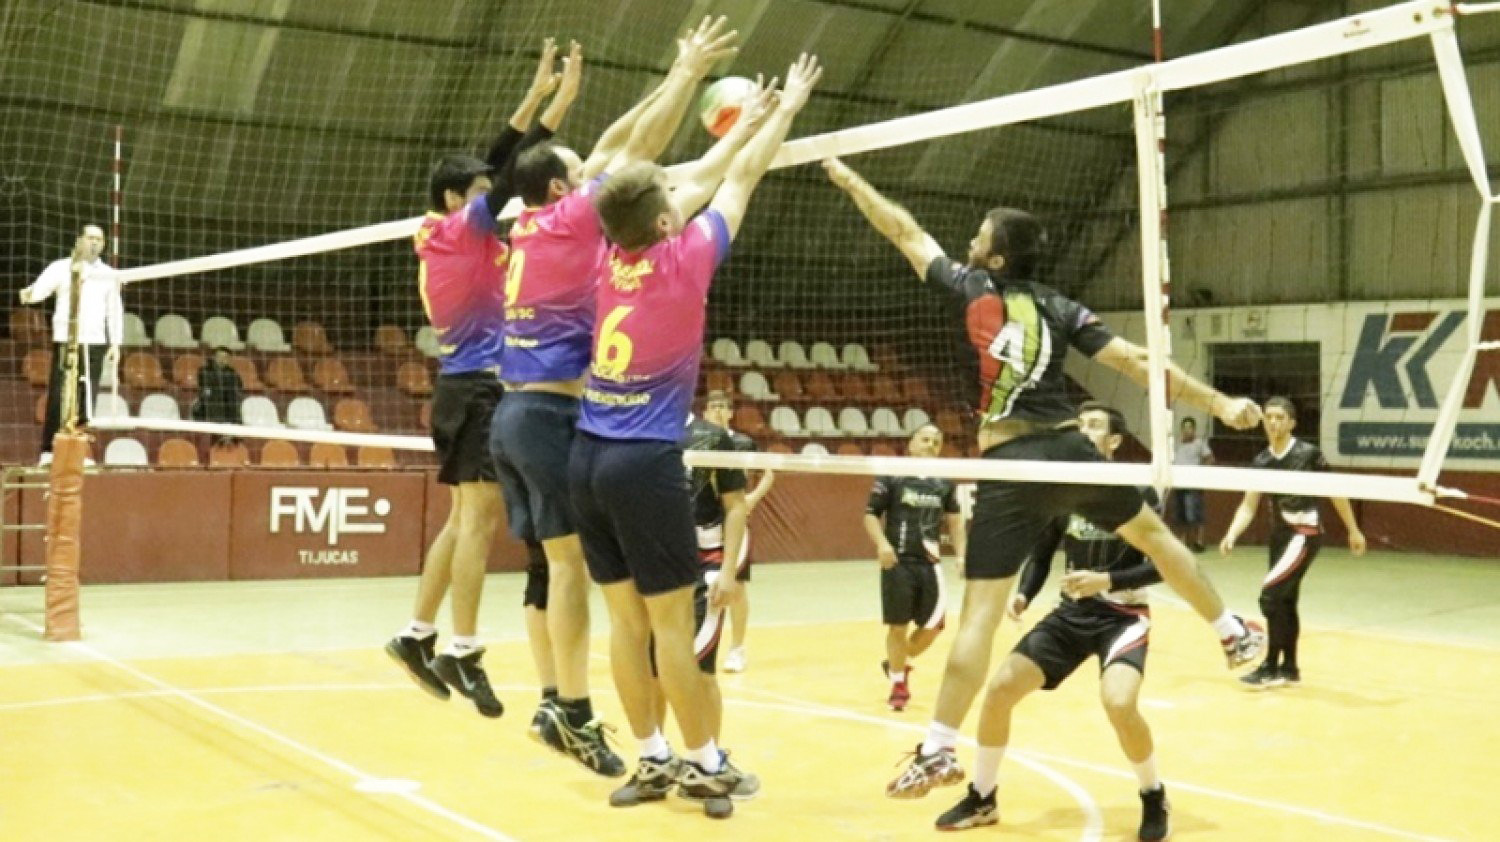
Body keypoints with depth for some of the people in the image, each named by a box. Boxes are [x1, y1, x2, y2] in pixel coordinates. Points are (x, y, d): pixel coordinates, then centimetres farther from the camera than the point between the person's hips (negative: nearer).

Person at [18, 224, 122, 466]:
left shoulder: (108, 274, 13)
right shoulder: (61, 267, 4)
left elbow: (115, 310, 15)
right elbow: (41, 287, -11)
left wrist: (116, 343, 9)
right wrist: (30, 293, -34)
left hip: (96, 343, 3)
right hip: (65, 341, -3)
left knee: (87, 398, 2)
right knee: (57, 396, -6)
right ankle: (48, 451, -2)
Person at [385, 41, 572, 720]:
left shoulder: (442, 240, 18)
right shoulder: (464, 226, -5)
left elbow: (494, 166, 19)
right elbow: (512, 170, -9)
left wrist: (536, 97, 18)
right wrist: (551, 103, -7)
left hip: (461, 386, 10)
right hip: (481, 386, -10)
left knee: (464, 518, 13)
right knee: (480, 516, -11)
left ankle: (417, 636, 16)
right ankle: (461, 652, -12)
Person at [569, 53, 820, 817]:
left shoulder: (613, 258, 3)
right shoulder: (684, 261, -11)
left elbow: (698, 183, 17)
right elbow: (740, 178, 3)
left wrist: (748, 121, 30)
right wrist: (786, 108, 17)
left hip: (587, 458, 6)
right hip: (645, 462, -6)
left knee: (625, 618, 9)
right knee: (672, 622, 0)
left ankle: (651, 757, 17)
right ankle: (704, 764, 9)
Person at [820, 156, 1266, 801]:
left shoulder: (971, 288, 3)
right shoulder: (1061, 309, 8)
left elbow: (905, 232, 14)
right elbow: (1137, 362, 2)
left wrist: (845, 177, 26)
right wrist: (1220, 403, 5)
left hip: (1008, 468, -3)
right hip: (1069, 451, 3)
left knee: (980, 612, -4)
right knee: (1152, 533, 28)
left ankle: (938, 751, -2)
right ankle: (1235, 634, 41)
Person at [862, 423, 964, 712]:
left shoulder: (944, 483, 9)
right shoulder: (891, 477, -3)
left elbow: (954, 520, 20)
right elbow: (871, 515, -1)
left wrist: (961, 553, 9)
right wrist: (881, 543, -18)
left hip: (930, 563, 4)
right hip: (898, 562, -4)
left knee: (933, 625, 3)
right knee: (898, 625, 1)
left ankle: (898, 663, 29)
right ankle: (898, 683, 18)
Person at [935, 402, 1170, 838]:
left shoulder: (1136, 491, -13)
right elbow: (1042, 553, 9)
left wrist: (1107, 580, -29)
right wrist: (1023, 594, -9)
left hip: (1123, 615, -5)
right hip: (1071, 612, 5)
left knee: (1119, 703, -30)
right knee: (999, 688, -5)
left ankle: (1154, 799, -1)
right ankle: (981, 799, 15)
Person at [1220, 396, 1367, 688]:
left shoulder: (1308, 453, -12)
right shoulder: (1261, 462, 1)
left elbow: (1335, 492, -2)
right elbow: (1249, 505, 0)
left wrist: (1353, 530, 2)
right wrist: (1231, 535, -16)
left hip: (1306, 533, -6)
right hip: (1279, 534, 6)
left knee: (1271, 593, -15)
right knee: (1285, 600, 11)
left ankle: (1271, 667, -7)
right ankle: (1289, 669, 22)